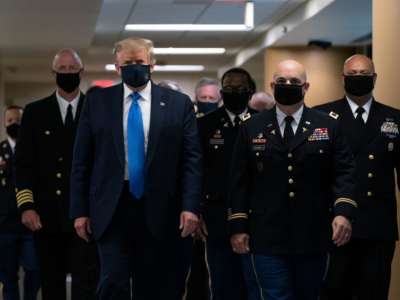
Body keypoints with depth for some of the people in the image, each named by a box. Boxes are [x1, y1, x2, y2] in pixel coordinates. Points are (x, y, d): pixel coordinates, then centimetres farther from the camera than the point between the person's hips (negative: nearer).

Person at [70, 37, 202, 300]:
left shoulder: (179, 103, 4)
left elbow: (192, 159, 0)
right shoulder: (97, 102, 6)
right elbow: (82, 160, 6)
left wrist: (190, 206, -10)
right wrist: (80, 210, 1)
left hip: (161, 210, 0)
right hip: (112, 209, 0)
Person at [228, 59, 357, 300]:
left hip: (313, 237, 1)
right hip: (267, 238, -1)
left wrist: (343, 211, -15)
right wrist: (238, 226, 0)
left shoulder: (328, 126, 6)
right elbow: (240, 180, 5)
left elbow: (343, 171, 1)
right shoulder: (252, 129, 7)